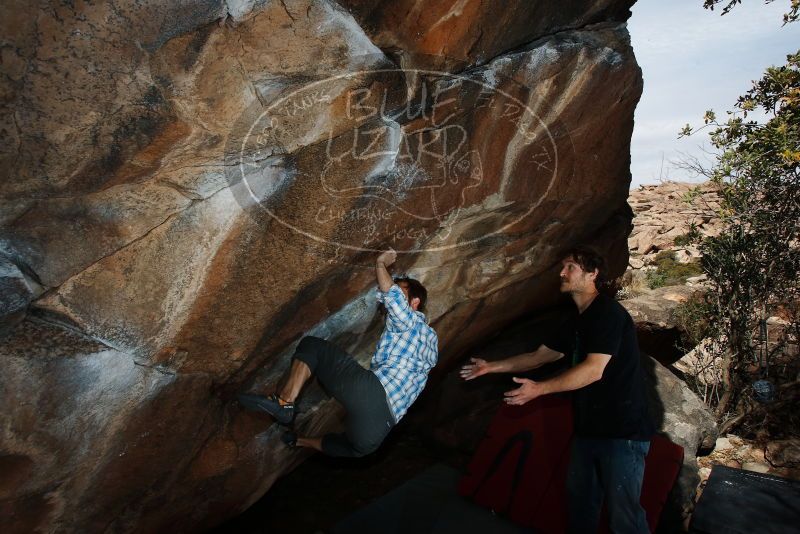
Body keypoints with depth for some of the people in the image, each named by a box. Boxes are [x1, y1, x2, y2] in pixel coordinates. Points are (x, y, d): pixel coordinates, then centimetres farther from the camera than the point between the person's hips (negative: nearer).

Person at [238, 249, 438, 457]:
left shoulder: (409, 321, 5)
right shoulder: (431, 337, 28)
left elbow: (392, 295, -15)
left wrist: (380, 264, 3)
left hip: (371, 390, -8)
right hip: (383, 422, 8)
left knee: (310, 345, 4)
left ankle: (284, 401, -8)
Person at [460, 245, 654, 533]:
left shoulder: (608, 312, -13)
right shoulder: (576, 322, 14)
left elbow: (593, 370, -22)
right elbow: (538, 356, 20)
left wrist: (539, 389, -22)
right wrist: (491, 366, 16)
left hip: (622, 431, -9)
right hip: (587, 428, 9)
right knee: (580, 506, 15)